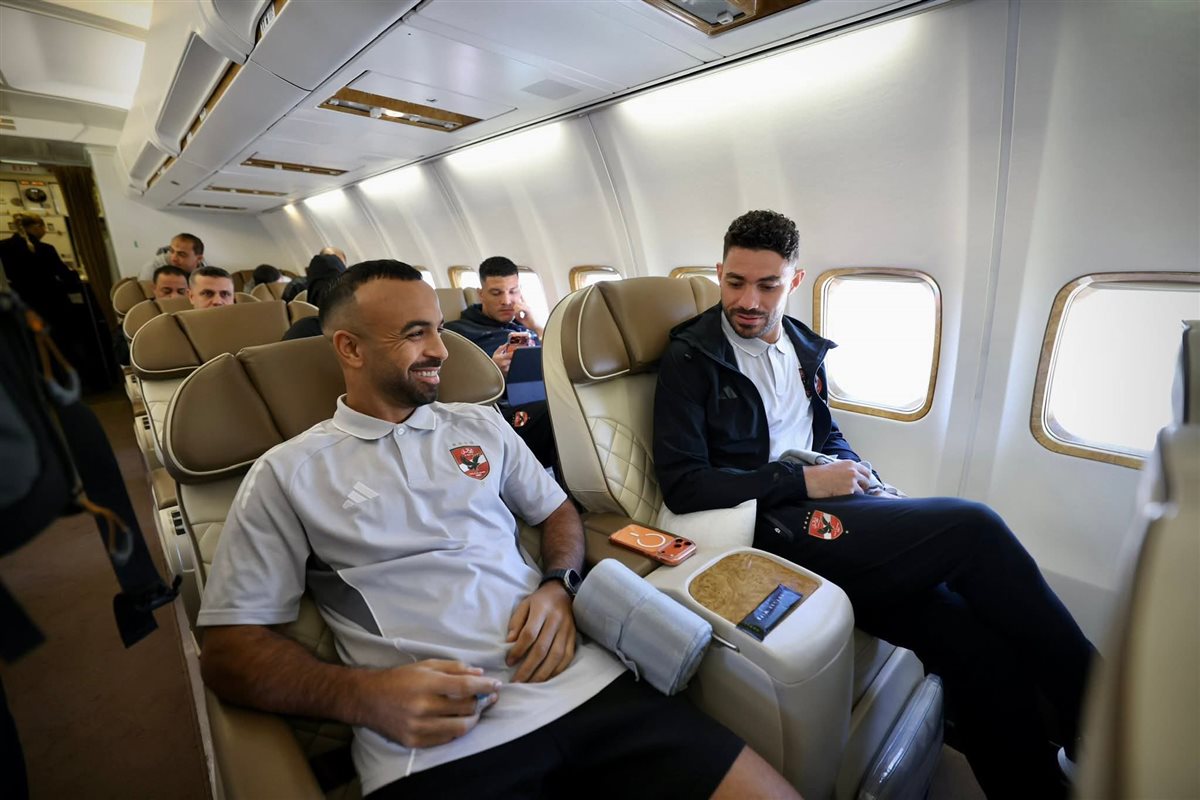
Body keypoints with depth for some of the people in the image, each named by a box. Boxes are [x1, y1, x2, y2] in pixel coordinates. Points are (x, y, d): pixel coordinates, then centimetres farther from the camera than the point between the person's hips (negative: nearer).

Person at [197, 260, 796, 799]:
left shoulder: (480, 426, 15)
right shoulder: (288, 474, 4)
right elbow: (229, 651, 2)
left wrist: (558, 586, -2)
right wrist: (364, 696, -15)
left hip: (580, 680, 4)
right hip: (430, 740, -2)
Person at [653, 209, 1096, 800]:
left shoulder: (804, 347, 17)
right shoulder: (691, 358, -5)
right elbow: (680, 484, -13)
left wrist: (868, 482, 6)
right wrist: (803, 482, -13)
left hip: (827, 508, 6)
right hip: (773, 530, -6)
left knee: (984, 645, -14)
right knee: (971, 526, -18)